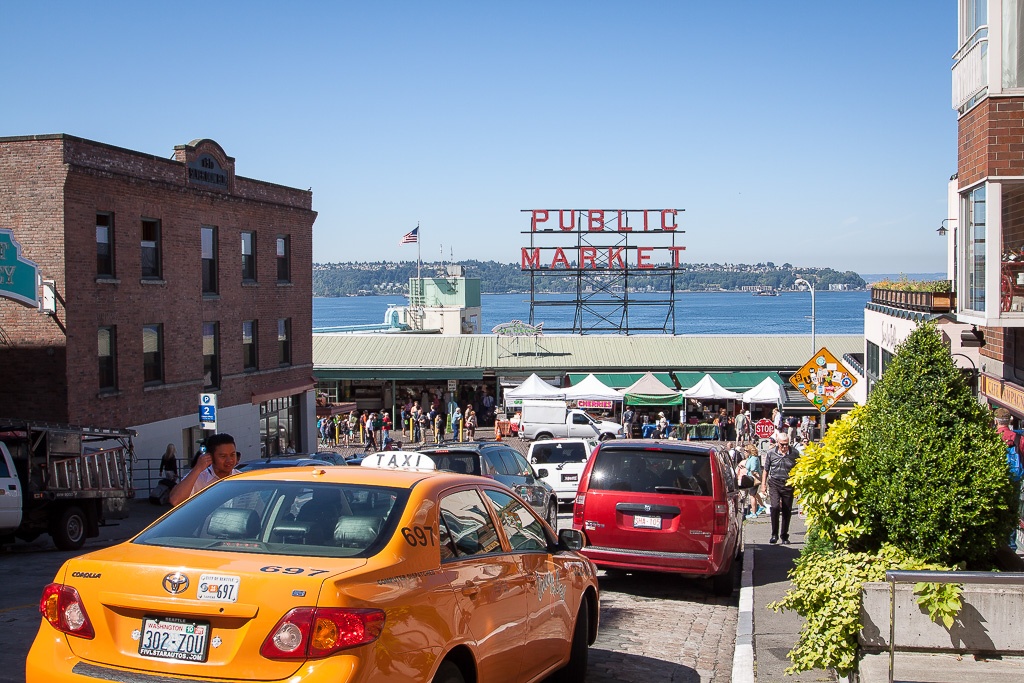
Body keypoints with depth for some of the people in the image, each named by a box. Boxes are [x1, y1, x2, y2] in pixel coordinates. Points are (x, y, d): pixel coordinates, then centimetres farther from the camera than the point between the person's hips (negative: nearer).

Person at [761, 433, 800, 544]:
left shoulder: (795, 453, -3)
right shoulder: (771, 453, -1)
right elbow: (766, 469, 10)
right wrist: (763, 484, 8)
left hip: (789, 484, 1)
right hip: (774, 483, 0)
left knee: (787, 511, 6)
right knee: (775, 506, -18)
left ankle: (784, 536, 21)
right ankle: (774, 534, -7)